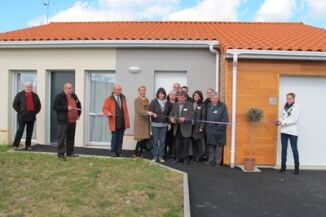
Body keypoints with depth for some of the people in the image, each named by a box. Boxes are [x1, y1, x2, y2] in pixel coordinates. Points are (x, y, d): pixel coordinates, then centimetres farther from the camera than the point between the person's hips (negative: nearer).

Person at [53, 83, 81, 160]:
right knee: (62, 138, -5)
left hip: (72, 121, 7)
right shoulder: (59, 96, -6)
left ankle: (70, 152, 25)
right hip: (63, 121, -7)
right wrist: (66, 108, -20)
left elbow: (79, 105, 29)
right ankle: (61, 154, 0)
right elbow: (55, 107, -15)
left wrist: (78, 114, 15)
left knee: (71, 138, 13)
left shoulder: (74, 96, 15)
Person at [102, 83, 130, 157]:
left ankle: (119, 152, 16)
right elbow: (105, 109, -2)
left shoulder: (123, 98, 13)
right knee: (114, 138, -1)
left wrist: (127, 120, 11)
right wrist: (108, 113, -24)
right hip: (114, 123, -4)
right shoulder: (109, 99, -2)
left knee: (120, 139, 8)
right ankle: (113, 152, 12)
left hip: (123, 122, 4)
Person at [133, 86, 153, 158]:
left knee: (145, 139, 6)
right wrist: (147, 112, -29)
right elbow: (138, 111, -17)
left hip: (146, 121, 6)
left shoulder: (147, 100, 13)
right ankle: (136, 153, 11)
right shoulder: (137, 100, -6)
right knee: (140, 139, -6)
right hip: (139, 121, -6)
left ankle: (140, 154, 19)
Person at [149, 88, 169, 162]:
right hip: (155, 124, -2)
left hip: (164, 124, 2)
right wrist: (153, 114, -27)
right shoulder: (153, 102, -4)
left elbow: (168, 113, 9)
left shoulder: (167, 102, 4)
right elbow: (150, 112, -6)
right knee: (155, 141, 4)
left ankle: (161, 156, 15)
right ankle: (155, 156, 15)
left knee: (162, 141, 5)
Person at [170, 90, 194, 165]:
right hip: (177, 128, 4)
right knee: (178, 143, 10)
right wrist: (171, 118, -16)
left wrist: (184, 119, -31)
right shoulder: (175, 105, 9)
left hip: (186, 128, -4)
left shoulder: (190, 105, -5)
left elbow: (191, 116, -13)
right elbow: (171, 114, 7)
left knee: (185, 144, 3)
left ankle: (185, 158, 16)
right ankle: (179, 157, 23)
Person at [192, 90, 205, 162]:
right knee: (193, 141, 7)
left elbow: (203, 117, -5)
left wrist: (201, 127, -10)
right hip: (192, 125, 3)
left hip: (198, 126, -3)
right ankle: (194, 155, 19)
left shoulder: (202, 105, -2)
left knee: (198, 141, 0)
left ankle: (199, 156, 13)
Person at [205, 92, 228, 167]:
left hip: (219, 130, -4)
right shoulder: (208, 106, 8)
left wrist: (218, 128, -12)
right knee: (211, 146, 12)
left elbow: (225, 119, -8)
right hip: (209, 130, 4)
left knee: (219, 147, 3)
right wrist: (206, 127, 2)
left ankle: (217, 162, 12)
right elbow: (206, 117, 11)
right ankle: (211, 161, 23)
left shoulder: (223, 106, -6)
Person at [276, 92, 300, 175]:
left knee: (294, 149, 1)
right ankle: (283, 166, 17)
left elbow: (295, 120, -13)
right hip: (284, 131, 5)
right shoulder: (284, 106, 10)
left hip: (292, 131, -5)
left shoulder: (296, 107, -5)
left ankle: (296, 167, 11)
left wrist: (283, 122, -18)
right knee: (284, 148, 9)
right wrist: (279, 121, -6)